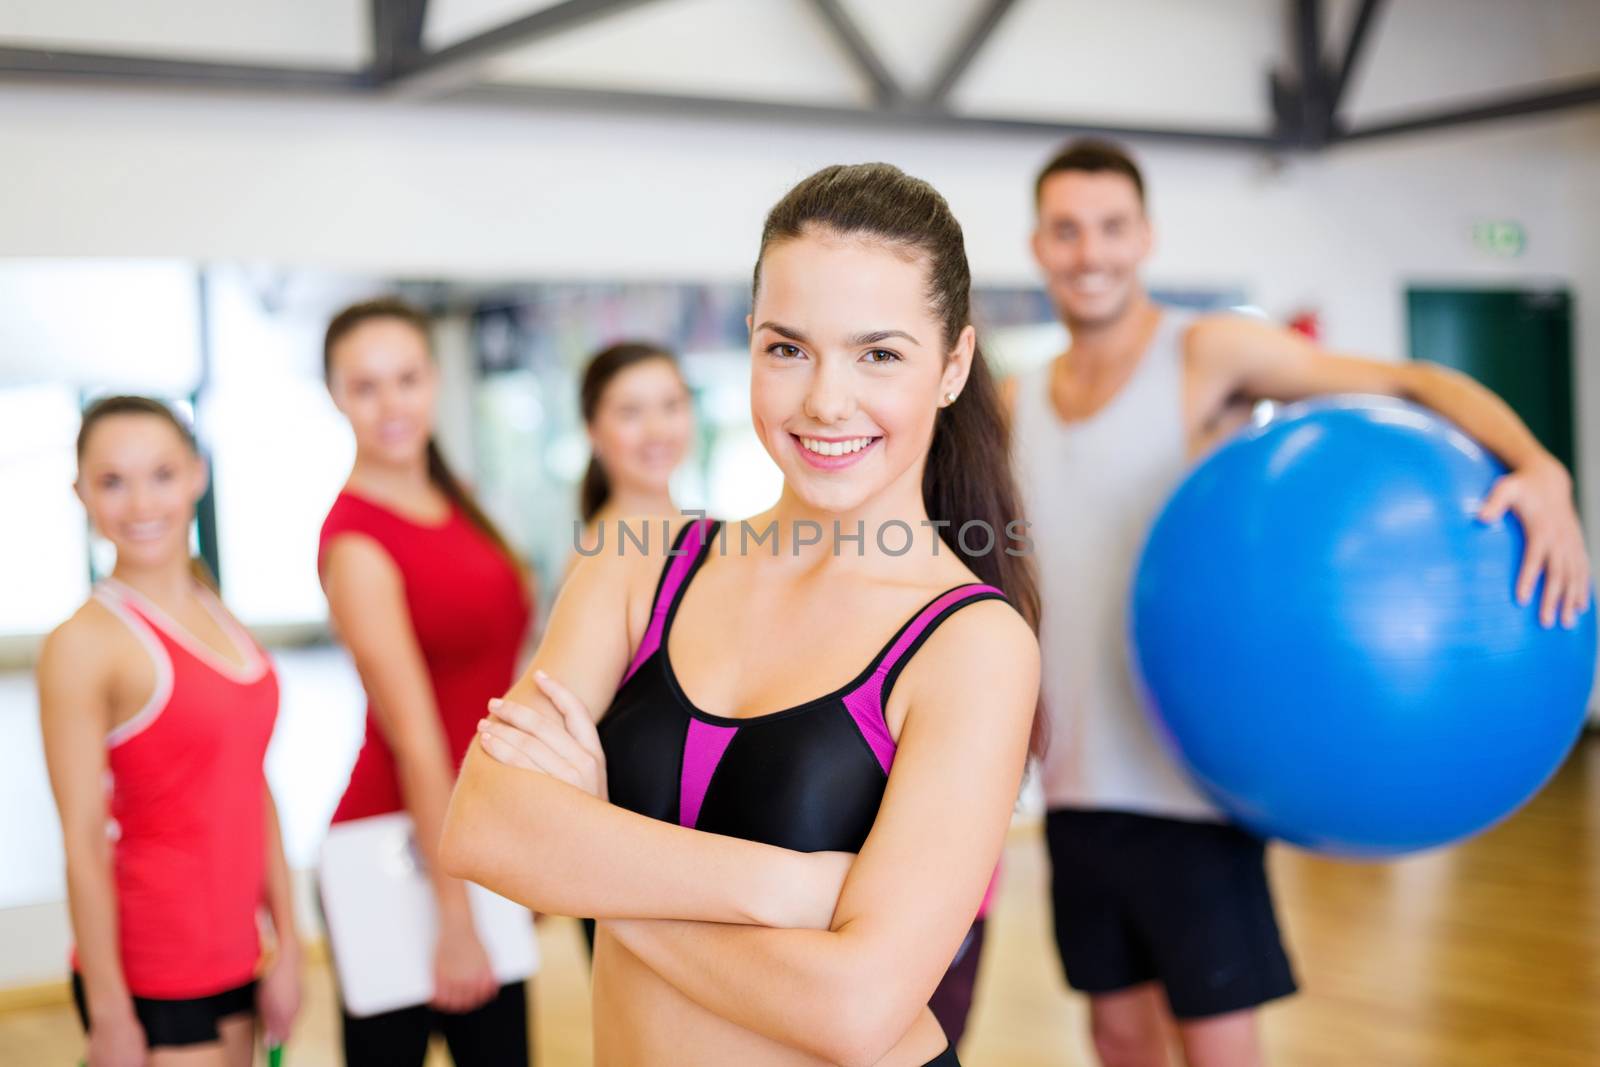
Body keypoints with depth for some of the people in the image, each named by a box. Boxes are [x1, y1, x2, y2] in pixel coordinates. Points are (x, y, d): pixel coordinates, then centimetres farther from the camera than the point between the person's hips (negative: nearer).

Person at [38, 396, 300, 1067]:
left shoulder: (220, 621, 8)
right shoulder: (84, 645, -13)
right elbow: (83, 846, -14)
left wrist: (288, 944, 10)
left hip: (231, 960, 6)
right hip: (149, 978, -6)